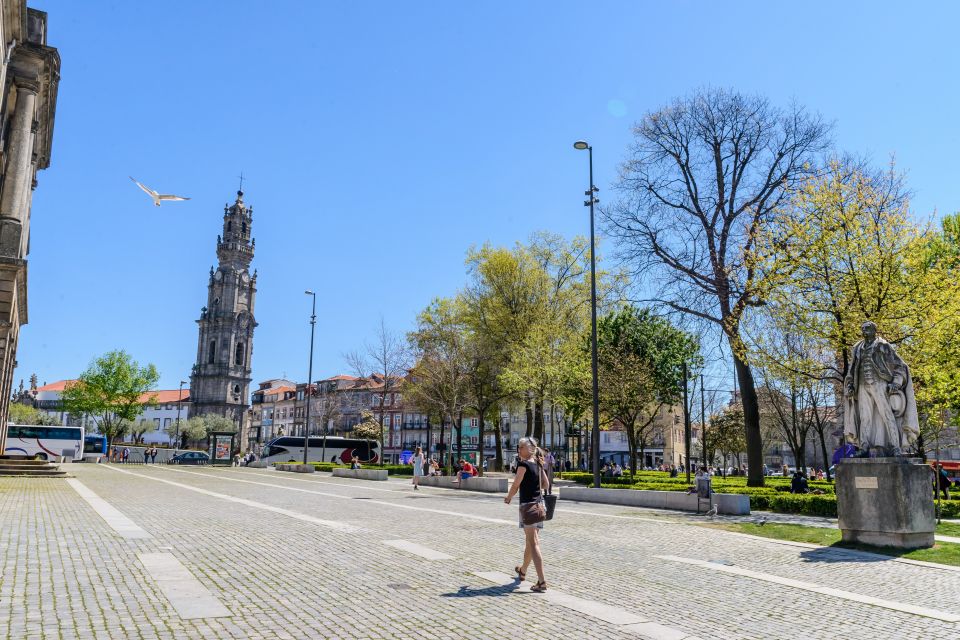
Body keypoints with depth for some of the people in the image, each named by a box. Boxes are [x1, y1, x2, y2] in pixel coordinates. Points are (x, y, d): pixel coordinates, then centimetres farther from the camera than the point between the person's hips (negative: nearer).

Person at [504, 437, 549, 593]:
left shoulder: (523, 465, -14)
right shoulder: (538, 464, 9)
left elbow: (515, 486, -11)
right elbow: (546, 484, 15)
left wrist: (508, 498, 6)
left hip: (528, 505, -8)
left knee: (533, 543, -10)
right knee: (530, 540, 22)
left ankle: (542, 581, -16)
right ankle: (523, 570, 41)